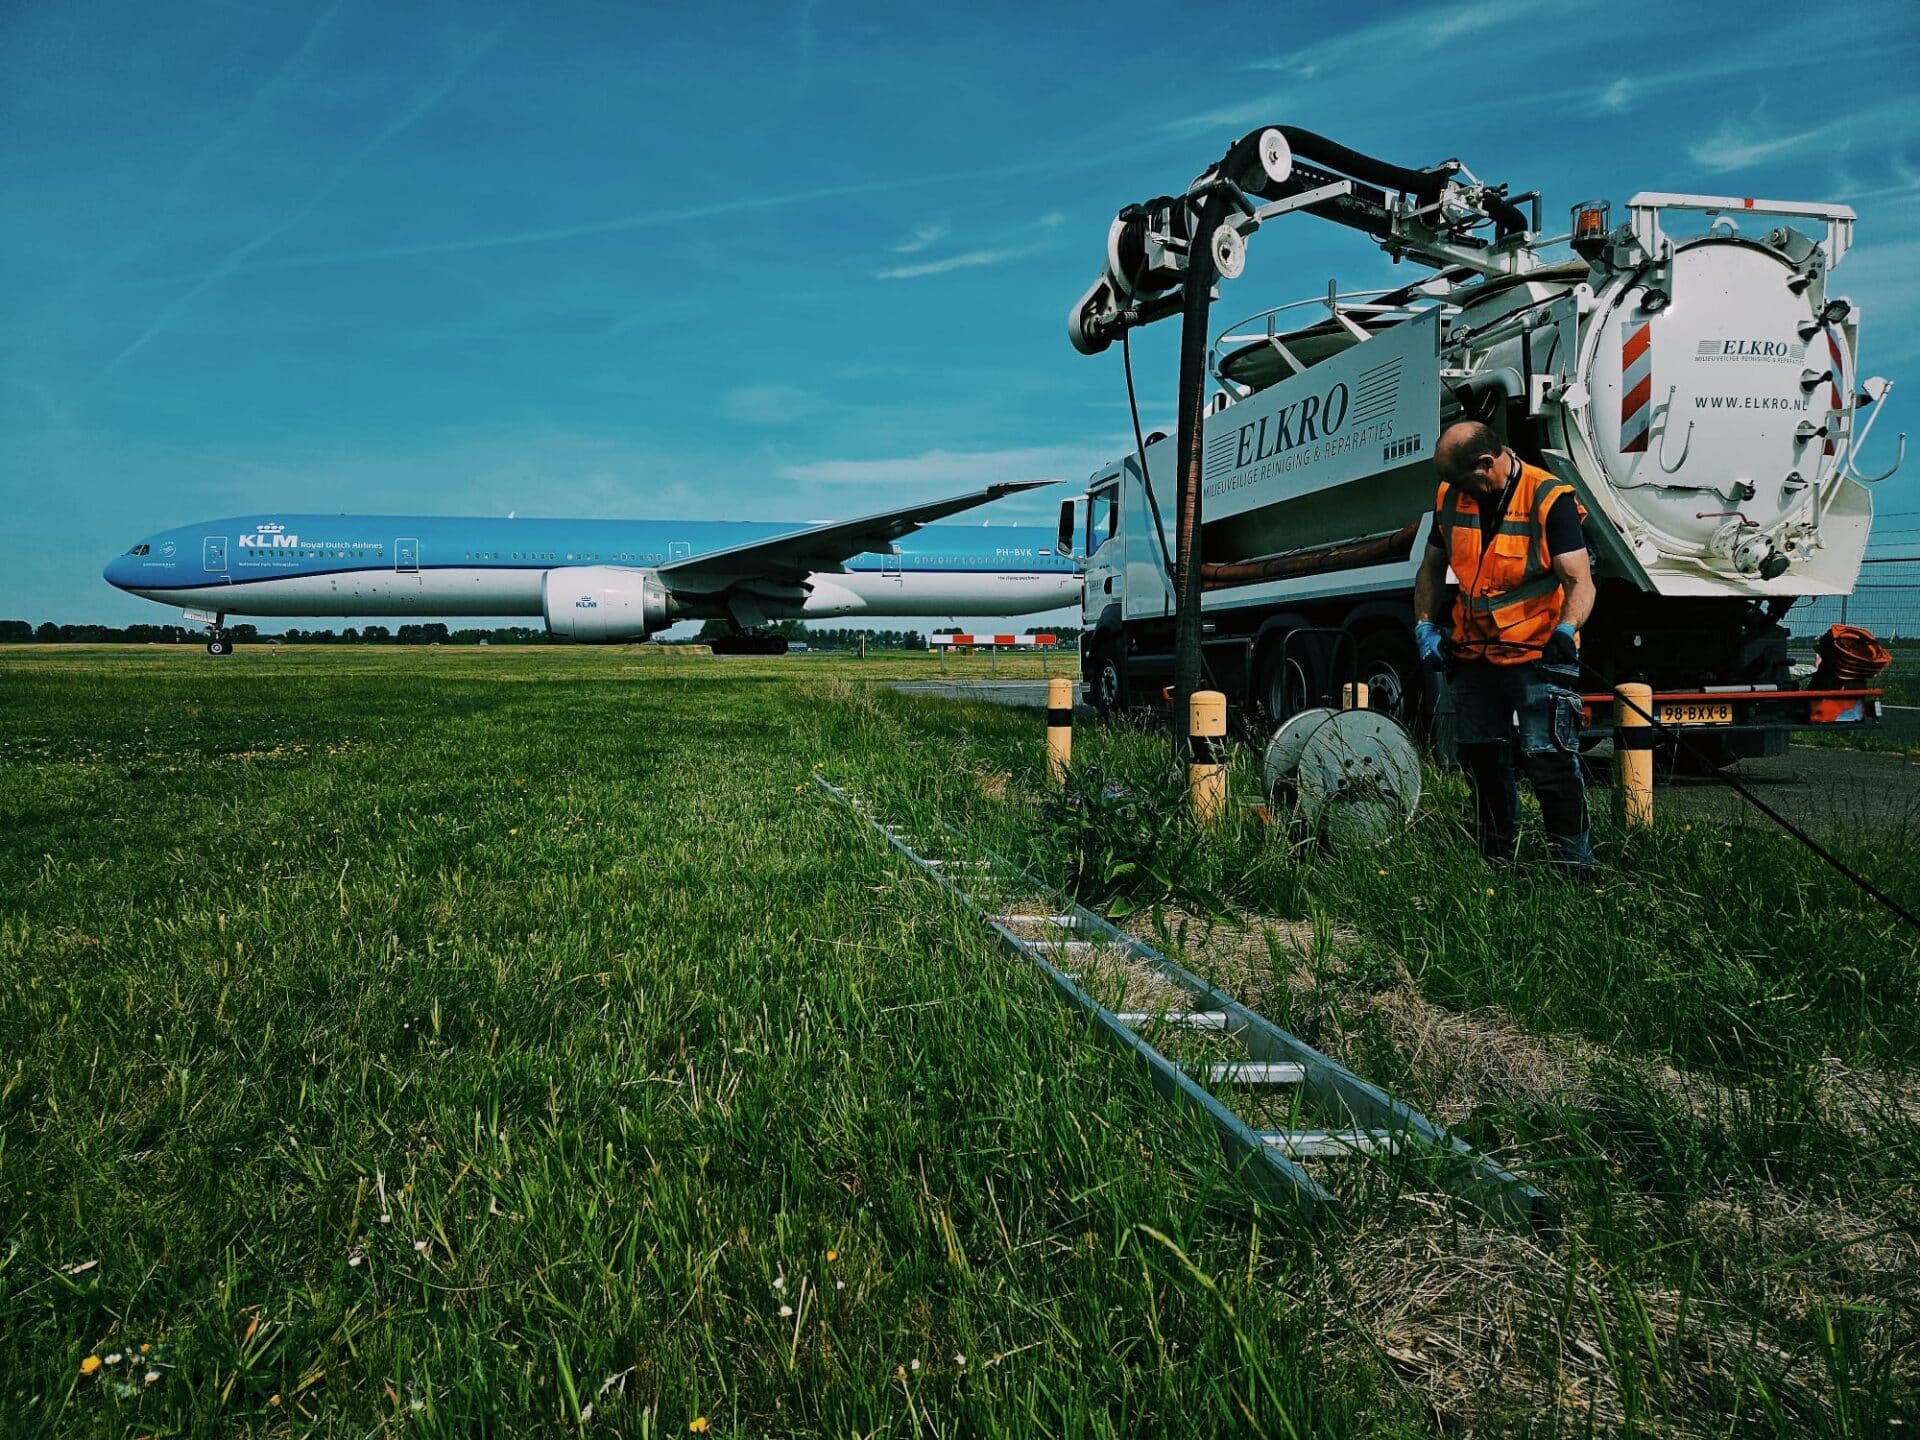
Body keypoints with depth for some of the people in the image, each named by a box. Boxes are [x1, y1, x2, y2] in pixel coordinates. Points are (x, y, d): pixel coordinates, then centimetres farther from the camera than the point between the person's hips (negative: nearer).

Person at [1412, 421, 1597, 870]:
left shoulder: (1550, 499, -13)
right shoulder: (1450, 498, 4)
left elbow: (1581, 582, -17)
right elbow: (1431, 568, 16)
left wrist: (1566, 629, -35)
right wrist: (1425, 625, 4)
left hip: (1537, 655, -6)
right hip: (1473, 657, 6)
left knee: (1549, 757, -11)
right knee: (1481, 757, 13)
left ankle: (1573, 864, 0)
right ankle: (1494, 861, 29)